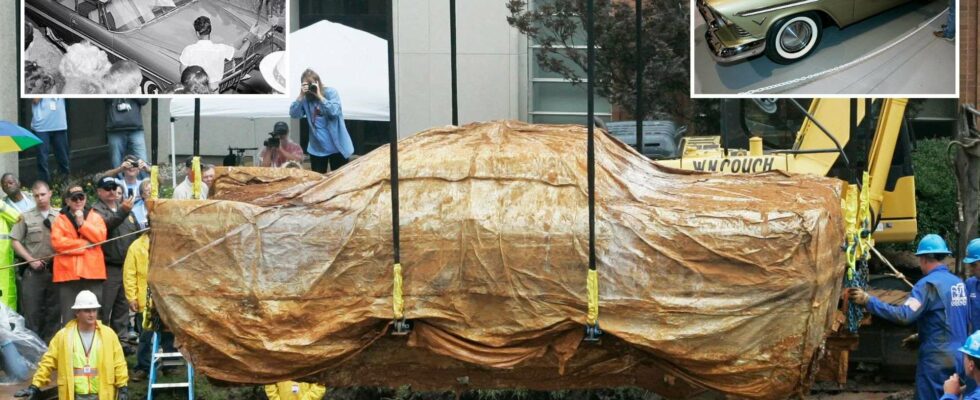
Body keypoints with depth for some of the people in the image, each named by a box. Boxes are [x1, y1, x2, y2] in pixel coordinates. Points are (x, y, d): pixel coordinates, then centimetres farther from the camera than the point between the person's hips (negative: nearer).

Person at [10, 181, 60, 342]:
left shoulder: (60, 217, 7)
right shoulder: (26, 217, 7)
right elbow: (15, 242, 5)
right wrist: (31, 260, -4)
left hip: (55, 269, 1)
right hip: (33, 270, -1)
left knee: (54, 311, 3)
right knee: (31, 310, -2)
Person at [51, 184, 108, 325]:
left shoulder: (95, 217, 13)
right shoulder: (60, 220, 8)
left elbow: (100, 236, -3)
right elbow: (57, 242, -7)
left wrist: (82, 223, -9)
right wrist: (84, 244, -8)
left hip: (92, 272, 1)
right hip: (68, 273, -1)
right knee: (69, 319, -2)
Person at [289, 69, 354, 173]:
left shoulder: (331, 92, -7)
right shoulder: (306, 98, 3)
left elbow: (334, 112, -22)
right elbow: (294, 114, -9)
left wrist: (319, 96, -23)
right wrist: (301, 96, -18)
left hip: (336, 146, -4)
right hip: (317, 148, 4)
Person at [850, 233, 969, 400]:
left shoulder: (929, 284, -15)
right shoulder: (958, 283, 8)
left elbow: (904, 315, -25)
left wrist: (868, 300, -21)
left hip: (937, 360, -7)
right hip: (959, 358, 7)